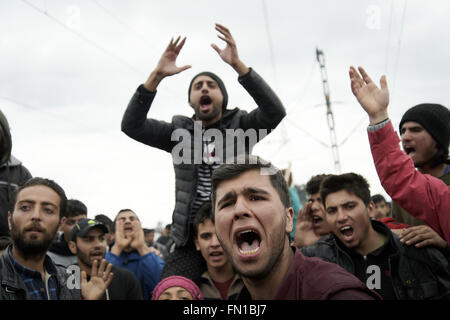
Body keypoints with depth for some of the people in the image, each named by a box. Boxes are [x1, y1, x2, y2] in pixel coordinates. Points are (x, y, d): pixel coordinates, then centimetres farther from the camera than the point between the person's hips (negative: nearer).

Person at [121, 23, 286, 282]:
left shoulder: (239, 127, 8)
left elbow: (275, 112, -11)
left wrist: (237, 64, -20)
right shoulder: (179, 132, 12)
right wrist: (157, 76, -12)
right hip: (192, 237, 1)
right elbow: (131, 125, 0)